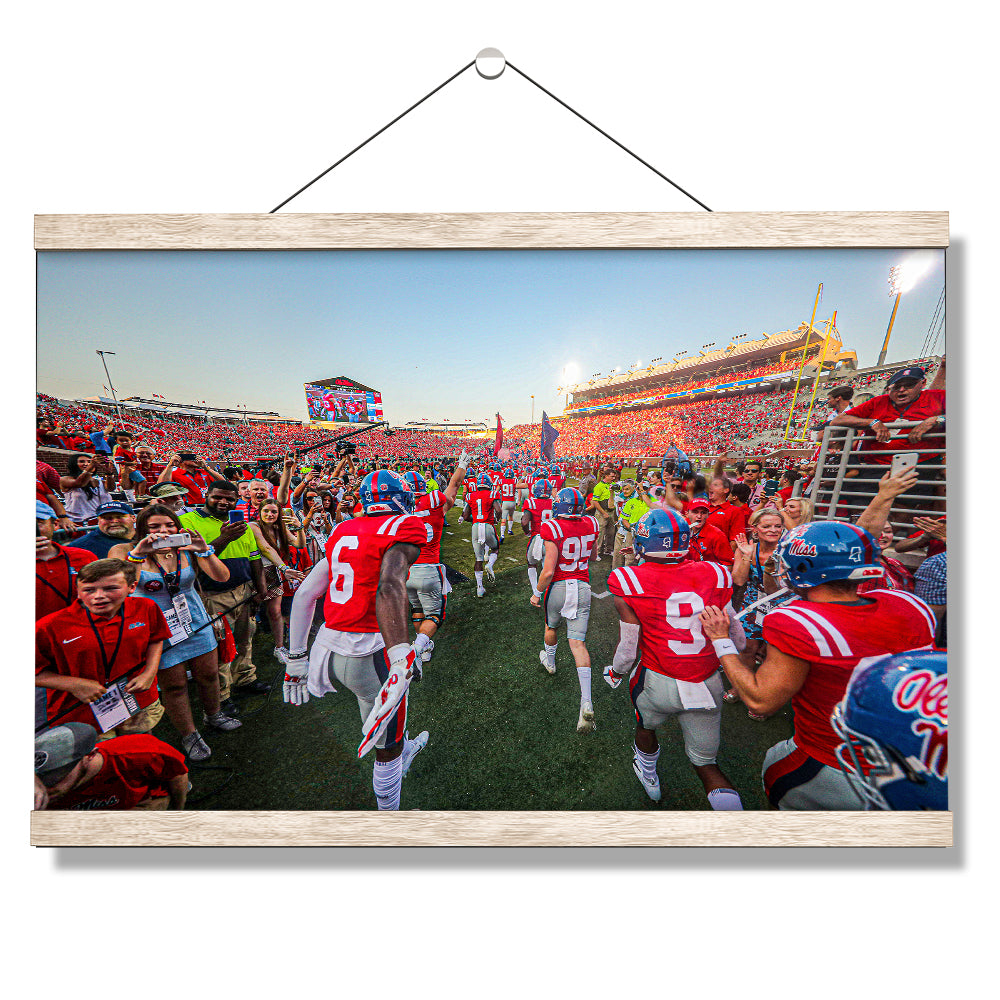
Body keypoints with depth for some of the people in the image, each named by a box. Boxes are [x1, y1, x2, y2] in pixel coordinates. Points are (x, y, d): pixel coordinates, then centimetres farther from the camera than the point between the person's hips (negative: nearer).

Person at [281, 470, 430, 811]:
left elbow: (304, 594, 11)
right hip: (369, 653, -8)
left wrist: (296, 658, 18)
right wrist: (400, 653, -38)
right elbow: (390, 585, -31)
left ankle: (405, 750, 62)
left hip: (329, 644, 8)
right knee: (387, 748, 18)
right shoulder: (405, 527, -12)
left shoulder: (343, 531, 9)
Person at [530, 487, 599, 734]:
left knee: (551, 626, 25)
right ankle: (587, 703, 1)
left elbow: (548, 571, -19)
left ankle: (549, 661, 53)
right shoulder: (591, 525, -3)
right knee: (578, 642, 6)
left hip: (558, 587, -3)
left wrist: (537, 593, -5)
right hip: (583, 589, 3)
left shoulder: (553, 528, -20)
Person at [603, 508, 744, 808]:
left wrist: (616, 673, 10)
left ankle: (649, 777, 56)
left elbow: (628, 645, -11)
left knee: (646, 725, 31)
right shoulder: (714, 575, -7)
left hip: (659, 682, -2)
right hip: (709, 686, 3)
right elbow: (732, 634, 2)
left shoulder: (630, 581, -18)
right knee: (706, 761, 24)